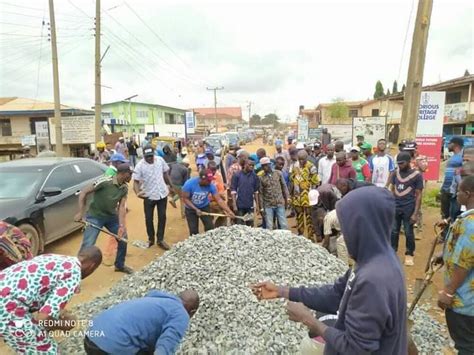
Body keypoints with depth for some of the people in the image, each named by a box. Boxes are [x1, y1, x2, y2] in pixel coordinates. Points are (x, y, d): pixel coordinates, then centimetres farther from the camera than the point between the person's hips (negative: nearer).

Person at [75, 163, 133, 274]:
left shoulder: (125, 188, -7)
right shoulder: (105, 181, -26)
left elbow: (122, 207, -11)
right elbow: (84, 192, -19)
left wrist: (121, 226, -22)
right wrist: (81, 212, -25)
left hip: (111, 216, 6)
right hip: (95, 216, -6)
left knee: (123, 238, 10)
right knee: (87, 246, -12)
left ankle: (120, 265, 31)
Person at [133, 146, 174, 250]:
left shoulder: (160, 160, -6)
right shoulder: (140, 166, -16)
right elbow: (136, 181, -17)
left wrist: (170, 186, 15)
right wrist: (137, 192, -36)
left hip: (162, 194, 3)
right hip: (149, 196, -3)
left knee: (162, 217, 9)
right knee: (149, 218, 9)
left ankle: (160, 239, 23)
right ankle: (151, 239, 31)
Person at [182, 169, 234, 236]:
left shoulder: (211, 186, -22)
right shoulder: (189, 184, -29)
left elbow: (219, 200, -20)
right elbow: (185, 199, -21)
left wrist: (229, 211, -29)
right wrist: (196, 209, -28)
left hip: (205, 207, 2)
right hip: (191, 209, -2)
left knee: (210, 228, -2)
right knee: (193, 231, 2)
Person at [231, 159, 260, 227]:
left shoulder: (254, 176, 5)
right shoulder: (237, 175, -5)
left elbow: (256, 191, 9)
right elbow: (233, 190, -7)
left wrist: (257, 205, 6)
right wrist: (234, 205, -13)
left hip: (250, 206, 3)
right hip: (239, 205, -3)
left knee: (250, 226, 9)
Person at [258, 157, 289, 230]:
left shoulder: (278, 173, 2)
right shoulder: (261, 178, -3)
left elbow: (284, 187, 8)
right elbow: (260, 194, -2)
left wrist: (287, 199, 4)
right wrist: (262, 208, -3)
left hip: (280, 204, 1)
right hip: (268, 206, -1)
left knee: (283, 225, 6)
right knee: (269, 227, 3)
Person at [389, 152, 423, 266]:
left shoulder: (417, 175, -6)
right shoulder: (396, 173, 6)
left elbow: (418, 195, -6)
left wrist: (415, 213, -10)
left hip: (408, 208, -3)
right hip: (395, 207, 4)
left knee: (408, 233, 7)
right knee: (393, 231, 10)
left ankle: (409, 254, 24)